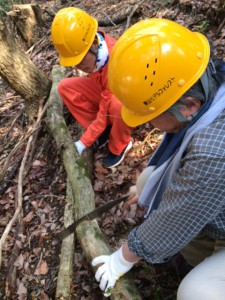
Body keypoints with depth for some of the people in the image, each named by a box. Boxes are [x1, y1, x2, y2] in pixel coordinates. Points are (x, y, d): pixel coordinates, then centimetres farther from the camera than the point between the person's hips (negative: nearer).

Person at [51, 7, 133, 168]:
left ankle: (120, 146, -10)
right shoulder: (89, 46, -17)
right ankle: (105, 131, -2)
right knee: (65, 87, -10)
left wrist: (83, 143, -28)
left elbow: (105, 112, -32)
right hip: (105, 90, 7)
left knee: (118, 105, -43)